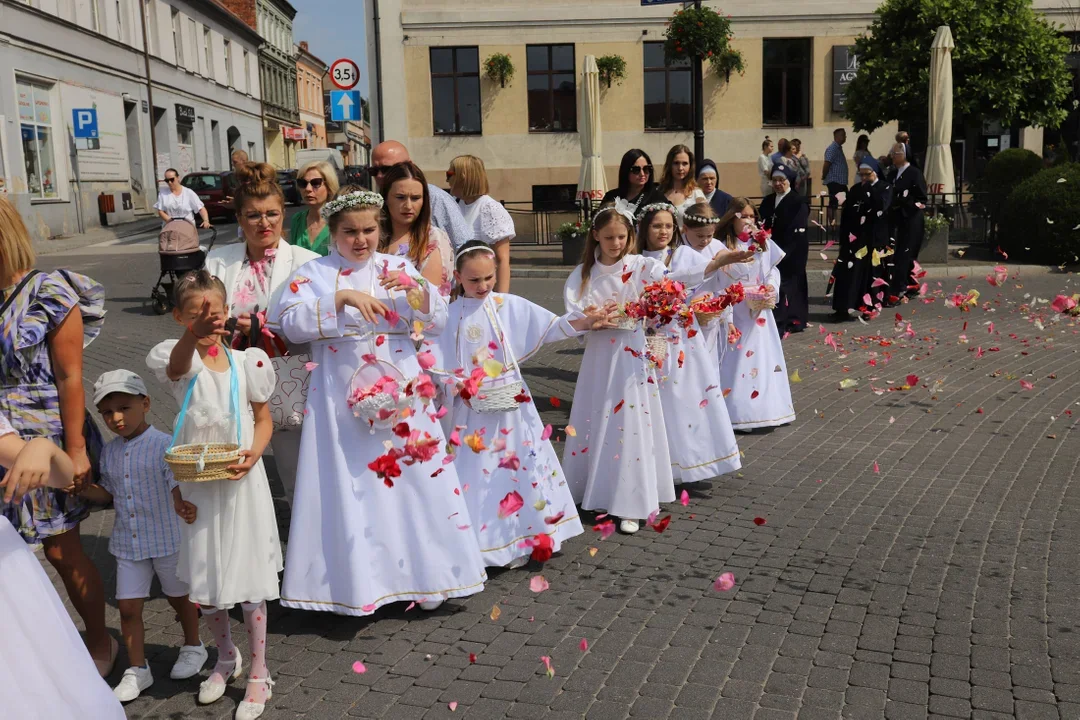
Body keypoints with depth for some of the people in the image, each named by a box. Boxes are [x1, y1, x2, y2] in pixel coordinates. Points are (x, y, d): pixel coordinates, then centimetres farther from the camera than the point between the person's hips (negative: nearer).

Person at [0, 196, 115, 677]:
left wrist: (75, 449, -12)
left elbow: (70, 378, -11)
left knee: (61, 550, 6)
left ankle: (99, 645, 26)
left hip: (45, 438, -5)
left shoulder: (48, 293, -11)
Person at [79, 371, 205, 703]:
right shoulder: (109, 452, 3)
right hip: (127, 543, 5)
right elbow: (109, 493, 13)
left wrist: (181, 505, -45)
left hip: (167, 539, -5)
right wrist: (84, 489, -6)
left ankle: (193, 647, 39)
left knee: (179, 596, 15)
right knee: (127, 606, 7)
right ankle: (137, 669, 21)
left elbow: (176, 484, -23)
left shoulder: (164, 445, -17)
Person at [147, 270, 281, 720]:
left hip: (241, 483, -1)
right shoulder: (180, 360, -7)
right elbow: (179, 363, -33)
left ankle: (257, 673, 21)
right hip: (197, 487, 1)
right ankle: (226, 657, 37)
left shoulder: (247, 363, -2)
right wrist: (194, 334, -56)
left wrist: (254, 453, -16)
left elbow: (263, 419, 5)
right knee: (203, 580, 11)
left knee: (248, 575, 4)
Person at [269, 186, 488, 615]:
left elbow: (437, 323, 5)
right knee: (349, 489, -2)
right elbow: (290, 323, -12)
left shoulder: (398, 268, 10)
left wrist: (415, 288, -13)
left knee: (416, 480, 5)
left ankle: (424, 576, 20)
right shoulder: (315, 273, 3)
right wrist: (341, 297, -21)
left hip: (401, 397, 3)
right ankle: (353, 584, 13)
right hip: (343, 402, -2)